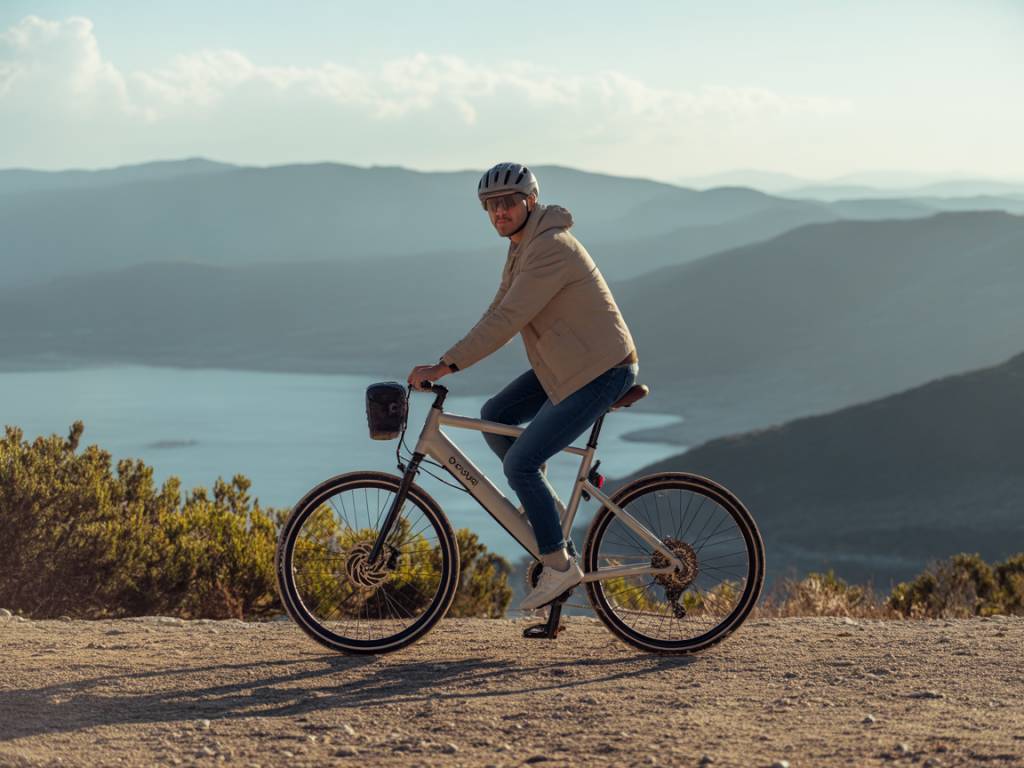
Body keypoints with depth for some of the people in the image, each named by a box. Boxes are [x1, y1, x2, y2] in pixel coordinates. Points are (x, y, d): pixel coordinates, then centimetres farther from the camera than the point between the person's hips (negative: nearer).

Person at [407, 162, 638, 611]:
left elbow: (507, 320, -27)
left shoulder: (550, 247, -22)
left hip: (600, 371, -10)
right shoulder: (522, 248, 11)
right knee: (494, 417, 9)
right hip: (565, 365, 10)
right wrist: (446, 364, 5)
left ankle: (559, 565, 1)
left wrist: (446, 366, -26)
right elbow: (497, 313, 14)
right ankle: (542, 502, 20)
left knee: (520, 463, -10)